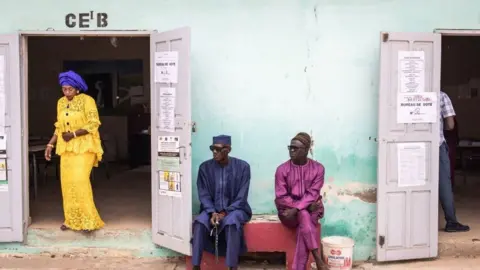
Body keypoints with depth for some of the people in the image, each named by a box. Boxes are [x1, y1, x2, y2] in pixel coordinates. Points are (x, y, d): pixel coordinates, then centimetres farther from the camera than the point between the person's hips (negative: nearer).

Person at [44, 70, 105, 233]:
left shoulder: (87, 100, -8)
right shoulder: (61, 102, 11)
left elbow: (93, 124, -14)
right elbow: (59, 127, 17)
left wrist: (74, 134, -20)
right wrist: (50, 144, 8)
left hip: (84, 147, -6)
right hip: (66, 148, 6)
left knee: (80, 180, -16)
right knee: (67, 182, 4)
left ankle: (88, 220, -8)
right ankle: (72, 220, 14)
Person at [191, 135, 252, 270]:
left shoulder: (242, 166, -8)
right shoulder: (205, 167, -2)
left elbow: (241, 197, -9)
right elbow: (203, 195, -2)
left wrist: (225, 213, -19)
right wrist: (212, 213, -19)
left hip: (235, 209, -2)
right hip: (212, 210, 2)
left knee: (231, 222, -36)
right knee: (200, 222, -29)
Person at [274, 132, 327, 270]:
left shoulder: (318, 168, -3)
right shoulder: (282, 169, -5)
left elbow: (312, 194, -10)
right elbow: (281, 197, -8)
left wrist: (296, 209, -25)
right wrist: (305, 206, -17)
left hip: (311, 209, 1)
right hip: (288, 211, 0)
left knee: (303, 228, -32)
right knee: (304, 215, -33)